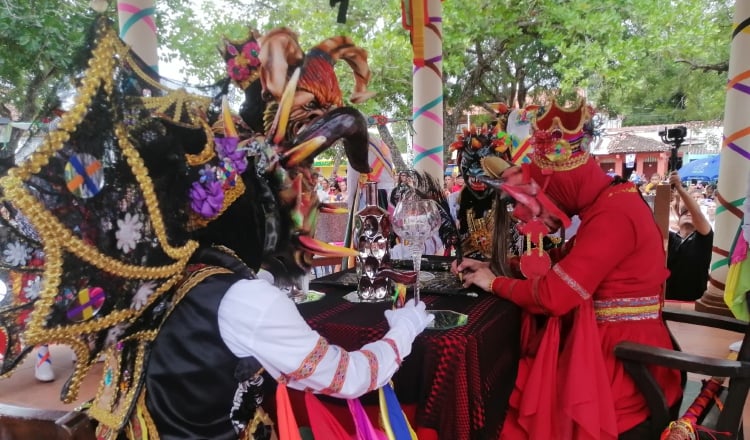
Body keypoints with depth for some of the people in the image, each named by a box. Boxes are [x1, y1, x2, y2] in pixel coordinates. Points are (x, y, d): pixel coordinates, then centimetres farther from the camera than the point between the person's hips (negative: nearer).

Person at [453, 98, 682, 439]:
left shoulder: (613, 215, -24)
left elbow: (554, 295, -26)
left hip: (622, 357, -8)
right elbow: (560, 266, 10)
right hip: (611, 344, 8)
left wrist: (494, 283, -10)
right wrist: (493, 267, 4)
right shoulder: (609, 202, 7)